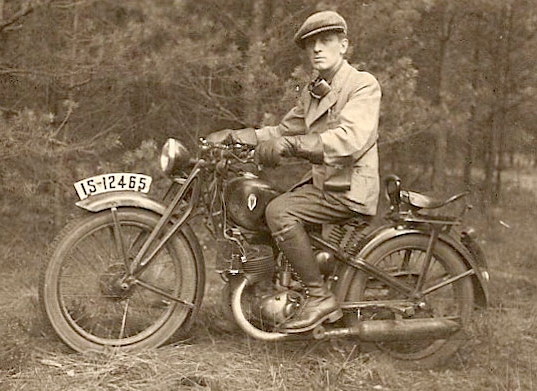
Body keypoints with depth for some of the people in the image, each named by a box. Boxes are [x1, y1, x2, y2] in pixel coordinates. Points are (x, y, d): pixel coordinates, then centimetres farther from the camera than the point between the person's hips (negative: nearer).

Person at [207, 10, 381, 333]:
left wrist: (289, 145, -34)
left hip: (351, 188, -9)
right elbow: (285, 130, 22)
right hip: (324, 182, 9)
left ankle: (321, 298, -17)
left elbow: (350, 140, -27)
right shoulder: (313, 93, 17)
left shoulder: (363, 85, -12)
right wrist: (234, 135, 9)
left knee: (280, 212, -25)